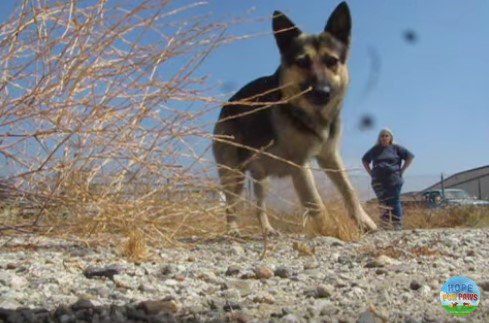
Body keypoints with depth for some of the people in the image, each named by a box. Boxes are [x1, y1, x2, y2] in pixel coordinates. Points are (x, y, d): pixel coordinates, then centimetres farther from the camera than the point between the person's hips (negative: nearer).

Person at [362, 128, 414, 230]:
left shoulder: (396, 148, 6)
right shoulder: (375, 149, 13)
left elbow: (410, 156, 7)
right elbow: (364, 160, 26)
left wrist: (401, 170, 1)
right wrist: (370, 172, 14)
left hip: (394, 180, -2)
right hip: (378, 181, 2)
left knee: (394, 202, -3)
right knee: (384, 203, 0)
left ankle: (397, 226, 1)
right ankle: (385, 226, 3)